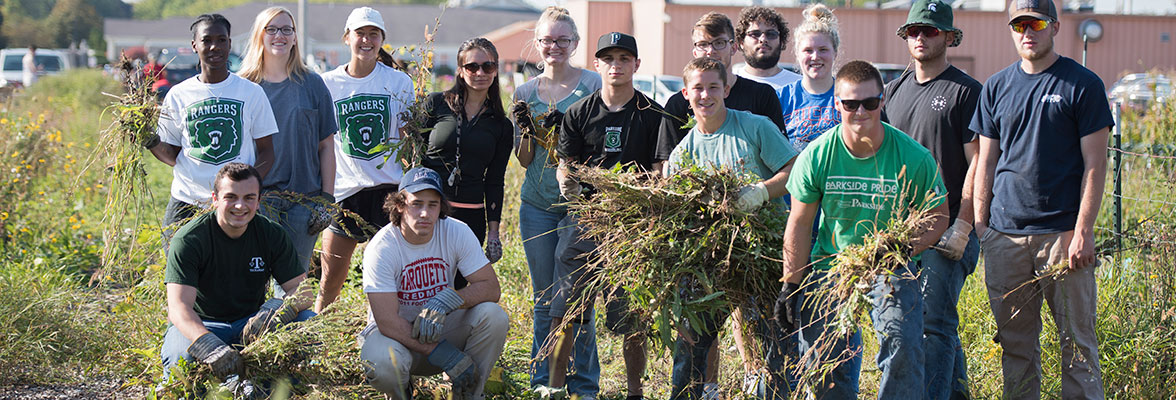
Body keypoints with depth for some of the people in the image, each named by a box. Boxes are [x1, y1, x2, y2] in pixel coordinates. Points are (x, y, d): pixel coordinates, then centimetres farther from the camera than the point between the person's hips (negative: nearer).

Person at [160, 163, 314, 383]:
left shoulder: (271, 235, -3)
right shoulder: (188, 239, -16)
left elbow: (301, 290, -6)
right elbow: (179, 306, -27)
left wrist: (278, 311, -32)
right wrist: (209, 346, -47)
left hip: (251, 322, 4)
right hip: (197, 324, -4)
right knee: (183, 354, -38)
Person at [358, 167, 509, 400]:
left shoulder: (457, 233, -12)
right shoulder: (381, 249, -22)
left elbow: (491, 288, -13)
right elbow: (388, 321, -27)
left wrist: (445, 300, -32)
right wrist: (445, 355, -32)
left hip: (441, 327, 3)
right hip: (396, 331, -3)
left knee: (493, 316, -25)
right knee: (383, 361, -38)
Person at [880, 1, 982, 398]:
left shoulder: (966, 92, -4)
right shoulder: (895, 90, 15)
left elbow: (977, 164, -9)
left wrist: (962, 226, -16)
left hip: (947, 230, -7)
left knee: (935, 323, -11)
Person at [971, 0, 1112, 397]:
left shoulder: (1083, 85, 0)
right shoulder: (996, 87, 12)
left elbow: (1095, 164, -3)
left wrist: (1082, 232, -11)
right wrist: (979, 224, 6)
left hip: (1063, 232, -4)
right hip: (1004, 234, 4)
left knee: (1077, 339, -2)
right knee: (1016, 340, 8)